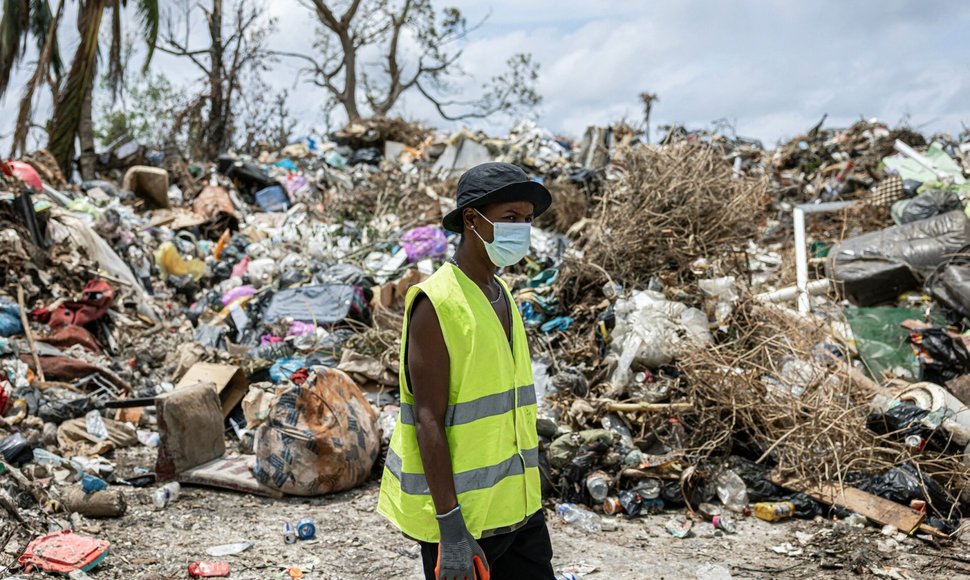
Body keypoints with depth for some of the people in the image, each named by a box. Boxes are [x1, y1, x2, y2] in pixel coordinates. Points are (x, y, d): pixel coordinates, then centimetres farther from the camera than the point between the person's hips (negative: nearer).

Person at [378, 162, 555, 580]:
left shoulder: (502, 296, 9)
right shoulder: (436, 303, -17)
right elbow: (428, 421, -20)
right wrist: (452, 529, -22)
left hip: (518, 509, 8)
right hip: (461, 514, -7)